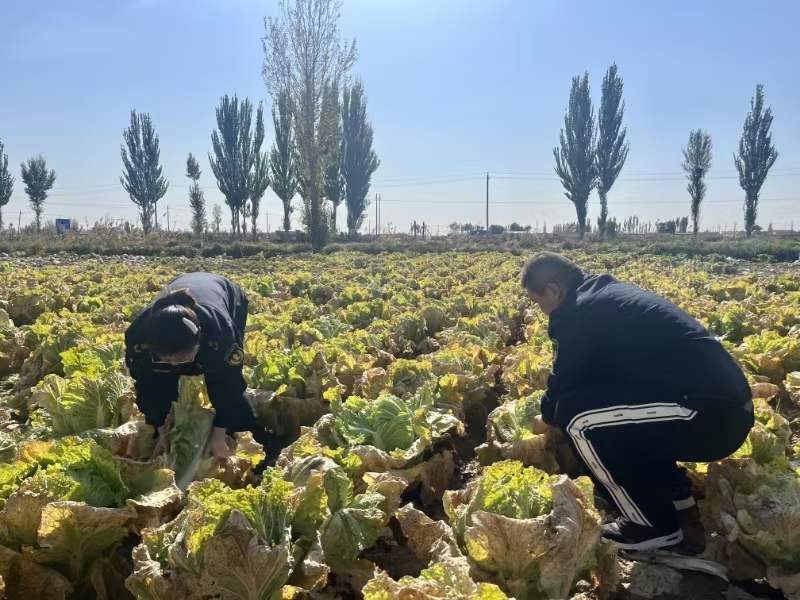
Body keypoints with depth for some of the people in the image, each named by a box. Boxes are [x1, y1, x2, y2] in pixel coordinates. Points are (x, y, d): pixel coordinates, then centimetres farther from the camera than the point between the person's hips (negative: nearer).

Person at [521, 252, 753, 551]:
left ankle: (653, 523, 2)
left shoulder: (577, 313, -11)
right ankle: (673, 487, 25)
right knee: (599, 397, 22)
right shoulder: (608, 293, 17)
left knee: (575, 414, -12)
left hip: (708, 414, -10)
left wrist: (546, 419, 23)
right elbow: (587, 374, 30)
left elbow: (564, 383, 1)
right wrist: (552, 411, 40)